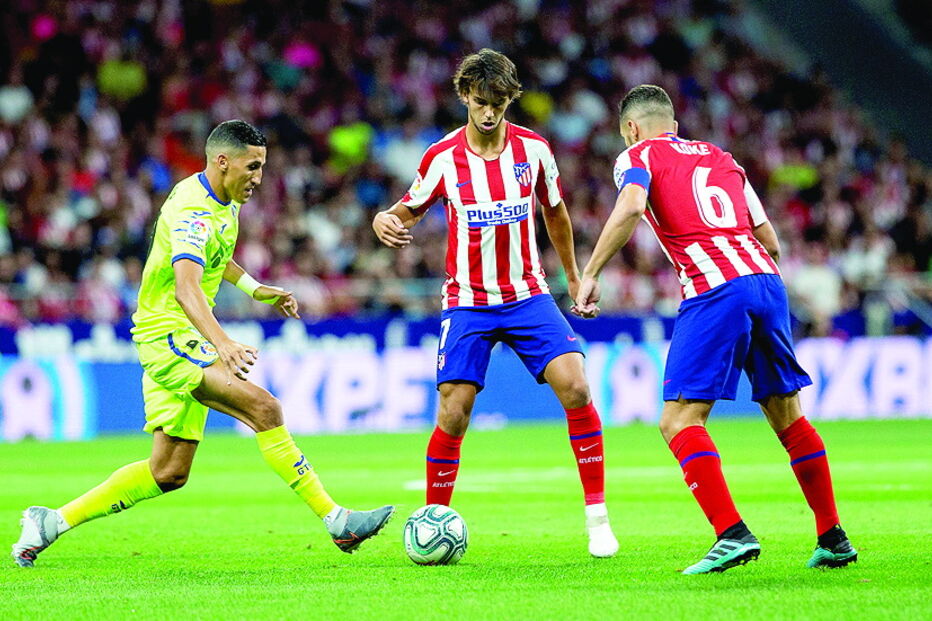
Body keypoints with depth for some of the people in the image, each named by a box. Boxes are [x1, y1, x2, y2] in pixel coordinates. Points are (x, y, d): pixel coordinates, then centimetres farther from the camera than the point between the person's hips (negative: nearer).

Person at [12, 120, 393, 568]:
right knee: (263, 408, -23)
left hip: (182, 342, 10)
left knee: (169, 472, 8)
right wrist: (222, 343, -53)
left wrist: (254, 288, 24)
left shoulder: (222, 201, 10)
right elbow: (186, 288, -39)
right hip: (169, 333, -10)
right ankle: (336, 521, -23)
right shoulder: (193, 212, -22)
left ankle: (53, 522, 16)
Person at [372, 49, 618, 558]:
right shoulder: (442, 158, -6)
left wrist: (574, 277, 23)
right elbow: (409, 210, 7)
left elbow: (555, 213, 15)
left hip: (528, 296, 1)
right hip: (467, 303, -1)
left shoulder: (534, 149, -1)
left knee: (574, 387, -17)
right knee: (454, 414, -11)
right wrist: (387, 222, -17)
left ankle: (597, 519, -8)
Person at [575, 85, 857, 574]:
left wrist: (590, 274, -9)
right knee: (787, 417, 16)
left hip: (715, 292, -6)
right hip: (766, 279, 6)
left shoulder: (639, 156, 12)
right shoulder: (719, 157, 28)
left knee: (679, 421, -5)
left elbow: (630, 208, -12)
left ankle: (733, 534, -20)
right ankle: (833, 539, 16)